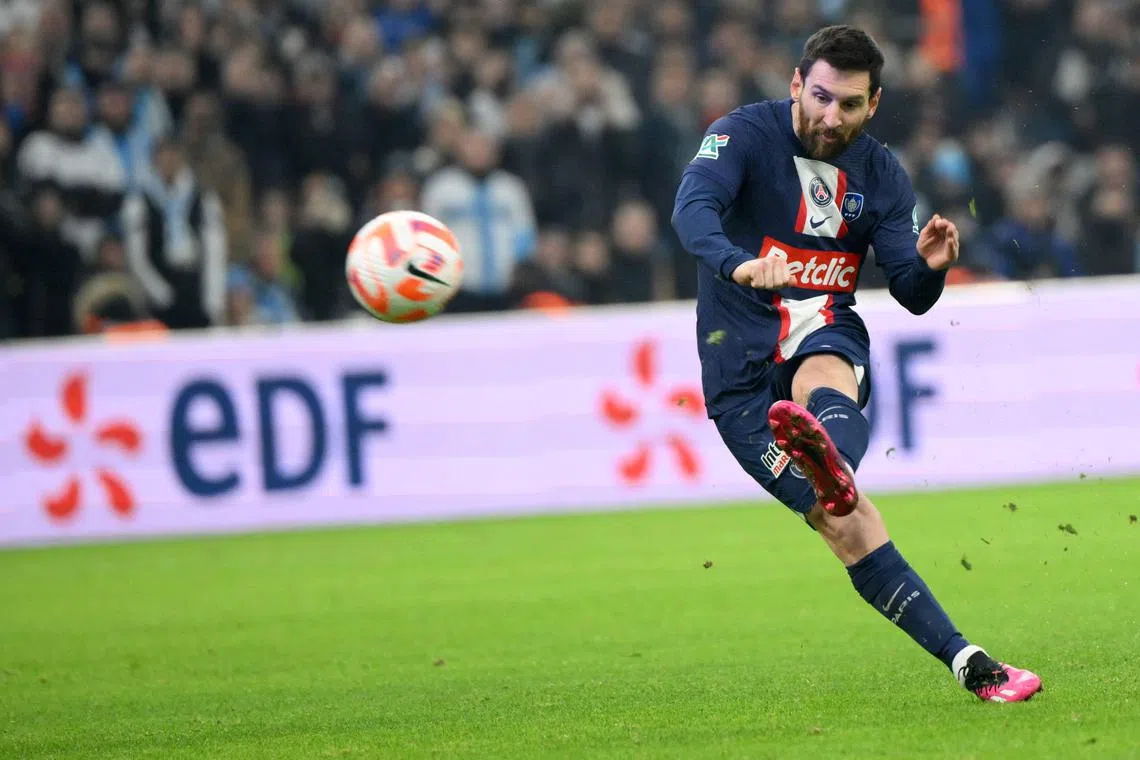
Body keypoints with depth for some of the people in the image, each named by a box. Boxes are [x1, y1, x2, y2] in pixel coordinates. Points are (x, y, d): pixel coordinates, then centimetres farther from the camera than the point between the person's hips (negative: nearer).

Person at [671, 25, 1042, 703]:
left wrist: (930, 266, -20)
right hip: (741, 362, -2)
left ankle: (829, 464, -74)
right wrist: (739, 264, -47)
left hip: (827, 333, 2)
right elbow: (694, 207, -26)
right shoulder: (743, 135, -6)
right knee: (847, 523, -18)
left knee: (824, 375, -38)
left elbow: (913, 298, 4)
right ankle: (967, 661, -22)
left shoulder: (880, 174, 6)